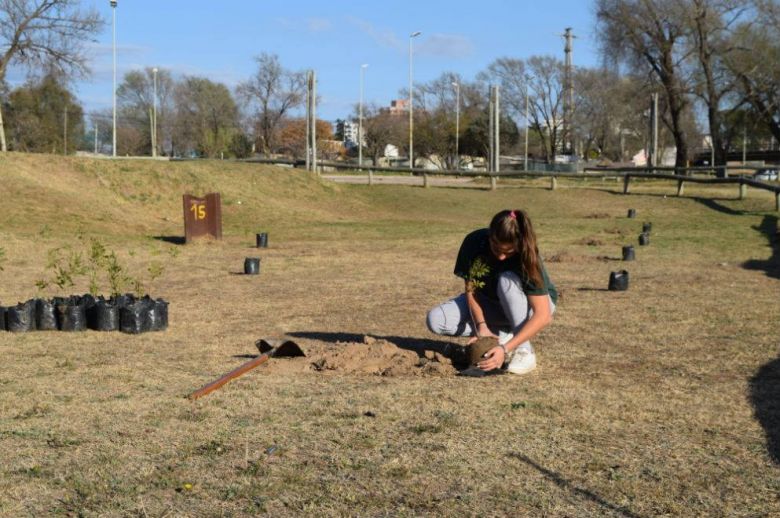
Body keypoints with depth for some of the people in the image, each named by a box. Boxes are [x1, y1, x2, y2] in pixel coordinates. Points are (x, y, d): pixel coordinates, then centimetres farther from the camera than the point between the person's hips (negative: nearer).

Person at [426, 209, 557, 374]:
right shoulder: (474, 242, -24)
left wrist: (506, 348, -45)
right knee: (436, 320, -19)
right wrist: (481, 326, -32)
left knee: (507, 280, -38)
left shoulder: (527, 257, -32)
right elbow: (471, 289, -15)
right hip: (491, 302, 4)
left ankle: (524, 351, -25)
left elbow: (543, 317, -37)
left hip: (531, 305, -4)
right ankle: (506, 335, -8)